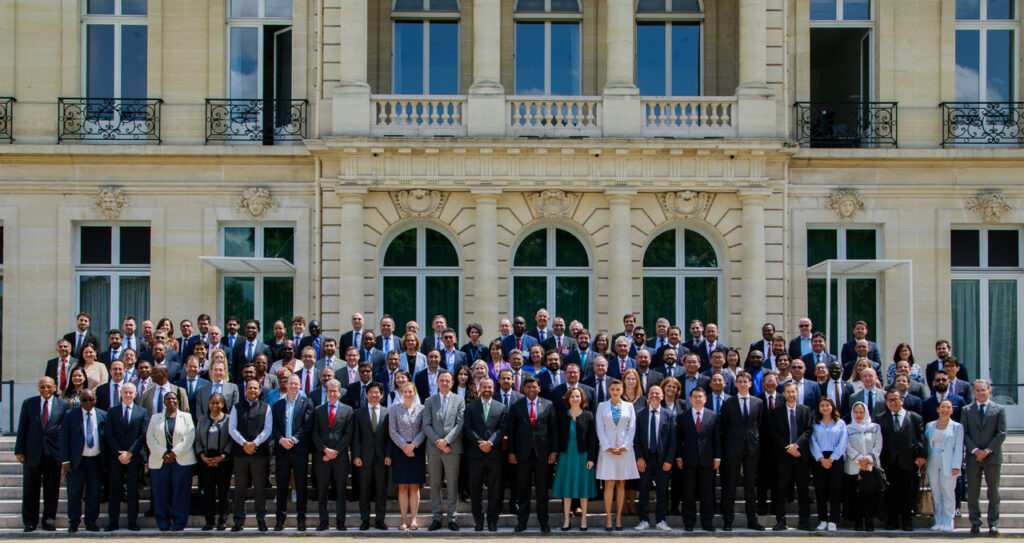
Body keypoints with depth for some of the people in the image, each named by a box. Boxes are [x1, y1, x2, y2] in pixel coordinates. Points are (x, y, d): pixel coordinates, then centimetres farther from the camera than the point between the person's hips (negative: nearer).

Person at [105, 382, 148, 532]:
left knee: (133, 491, 2)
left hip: (135, 457, 0)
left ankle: (133, 522, 6)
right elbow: (109, 435, 2)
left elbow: (143, 435, 0)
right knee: (114, 490, 2)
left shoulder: (142, 412, 8)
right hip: (116, 457, 0)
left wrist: (130, 453, -9)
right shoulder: (112, 411, 9)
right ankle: (113, 522, 6)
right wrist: (120, 453, -9)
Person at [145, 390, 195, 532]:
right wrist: (163, 454, -9)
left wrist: (174, 453, -11)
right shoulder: (155, 418, 14)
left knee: (180, 491, -4)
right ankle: (163, 523, 8)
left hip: (182, 460, -1)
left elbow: (190, 438, 0)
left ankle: (179, 522, 3)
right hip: (159, 461, 1)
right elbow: (150, 438, 4)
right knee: (161, 492, -1)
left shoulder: (186, 417, 10)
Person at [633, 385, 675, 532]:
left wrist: (669, 460, -6)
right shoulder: (640, 414, 4)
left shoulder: (669, 415, 3)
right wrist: (639, 457, -6)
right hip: (645, 458, 0)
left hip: (662, 459, 0)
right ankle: (644, 520, 11)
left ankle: (660, 521, 12)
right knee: (644, 490, 3)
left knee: (662, 491, 4)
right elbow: (636, 438, 2)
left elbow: (672, 439, 1)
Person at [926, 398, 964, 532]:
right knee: (936, 495, 6)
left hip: (948, 465, -3)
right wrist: (924, 464, 8)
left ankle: (948, 522, 2)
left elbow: (958, 448, -2)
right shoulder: (929, 426, 12)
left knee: (948, 494, -3)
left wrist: (956, 466, -11)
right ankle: (939, 522, 12)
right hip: (933, 465, 3)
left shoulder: (957, 427, 3)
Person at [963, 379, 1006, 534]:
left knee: (993, 491, 3)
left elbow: (1002, 434, -2)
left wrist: (987, 451, -11)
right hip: (973, 457, 1)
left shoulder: (999, 410, 4)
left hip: (993, 456, -1)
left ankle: (993, 523, 10)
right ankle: (975, 522, 10)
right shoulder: (966, 410, 8)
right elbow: (964, 433, 3)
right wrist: (975, 450, -11)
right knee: (972, 492, 2)